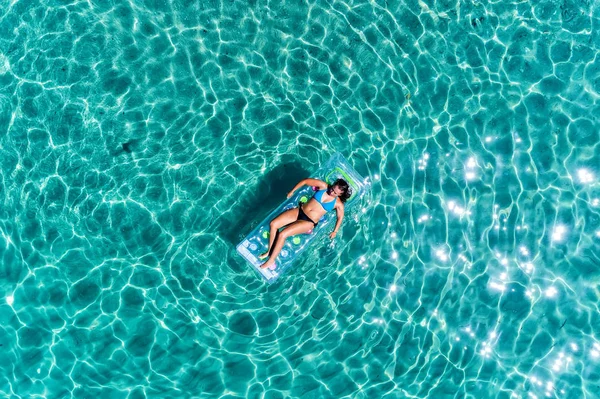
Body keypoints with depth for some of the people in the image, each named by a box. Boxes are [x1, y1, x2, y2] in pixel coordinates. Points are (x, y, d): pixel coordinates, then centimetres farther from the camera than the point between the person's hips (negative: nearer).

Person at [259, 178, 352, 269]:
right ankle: (269, 251, 4)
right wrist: (292, 191, 9)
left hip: (309, 222, -5)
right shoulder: (323, 186, -2)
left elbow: (340, 217, 9)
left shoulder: (338, 204, -7)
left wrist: (335, 232, 5)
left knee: (282, 234, -21)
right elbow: (305, 181, 8)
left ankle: (271, 261, -6)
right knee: (273, 224, -12)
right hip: (299, 211, 5)